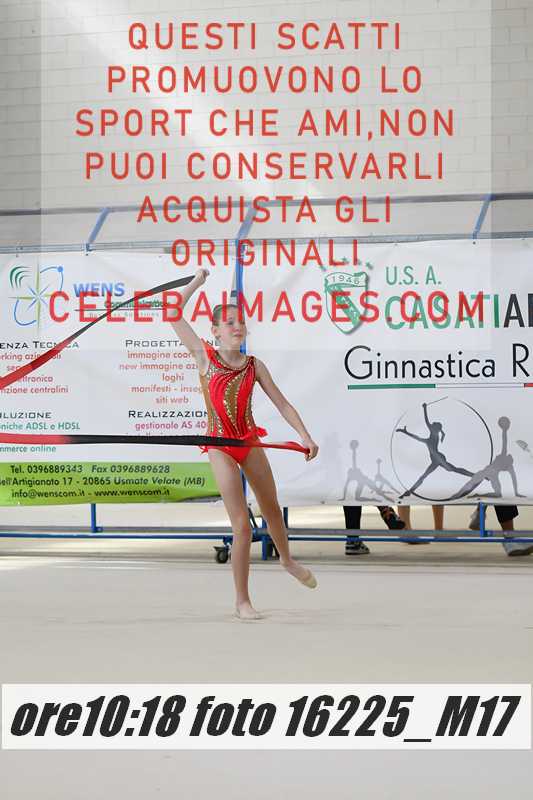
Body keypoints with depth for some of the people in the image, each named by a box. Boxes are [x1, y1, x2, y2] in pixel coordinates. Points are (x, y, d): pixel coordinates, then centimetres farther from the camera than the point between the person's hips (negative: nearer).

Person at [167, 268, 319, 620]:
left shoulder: (254, 365, 0)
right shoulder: (204, 356, -5)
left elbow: (282, 403, 0)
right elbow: (174, 314, -6)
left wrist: (306, 436, -10)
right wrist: (198, 281, 1)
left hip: (250, 442, 3)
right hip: (220, 447, -3)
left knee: (271, 508, 22)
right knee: (242, 525, -9)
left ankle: (287, 559, 53)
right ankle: (242, 601, 3)